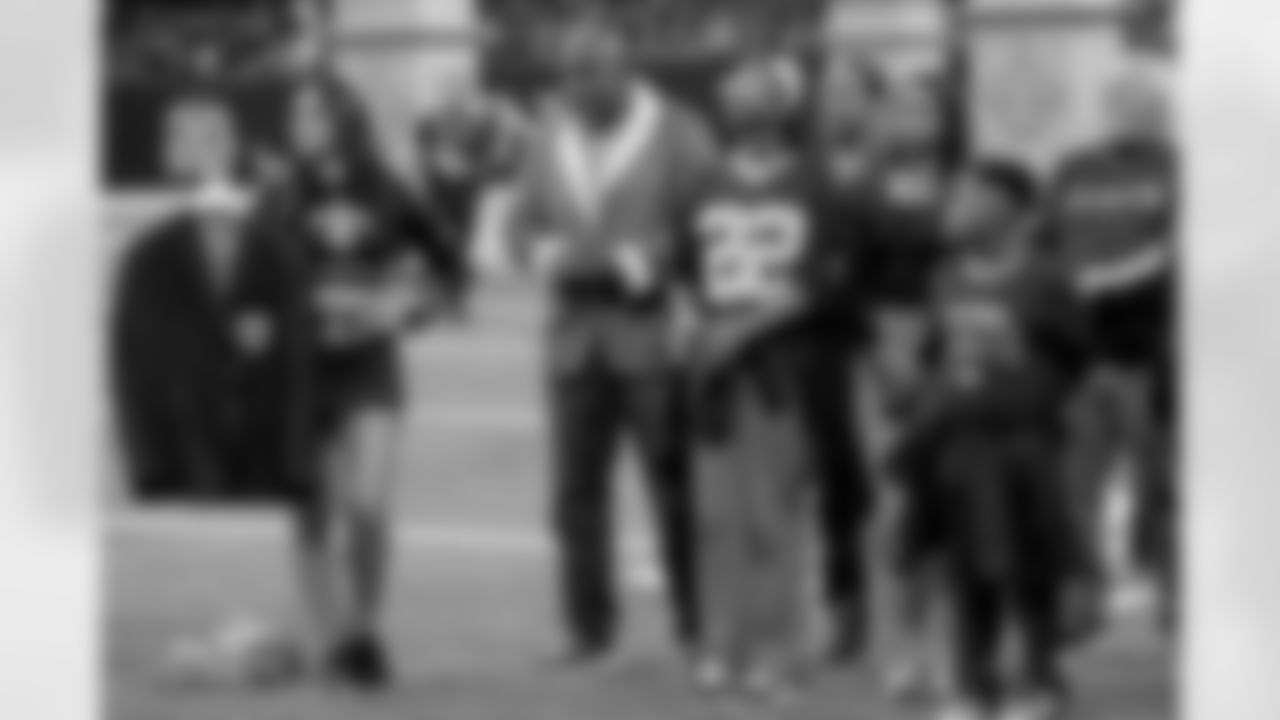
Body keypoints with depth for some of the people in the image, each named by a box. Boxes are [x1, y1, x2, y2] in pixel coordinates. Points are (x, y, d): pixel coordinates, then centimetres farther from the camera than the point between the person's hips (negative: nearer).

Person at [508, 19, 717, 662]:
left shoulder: (677, 137, -1)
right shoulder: (549, 140, 15)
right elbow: (525, 222, 18)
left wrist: (638, 261, -15)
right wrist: (550, 253, -3)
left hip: (654, 335, -4)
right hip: (575, 336, 5)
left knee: (676, 484, -4)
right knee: (575, 487, 1)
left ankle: (698, 629, 4)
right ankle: (588, 626, 9)